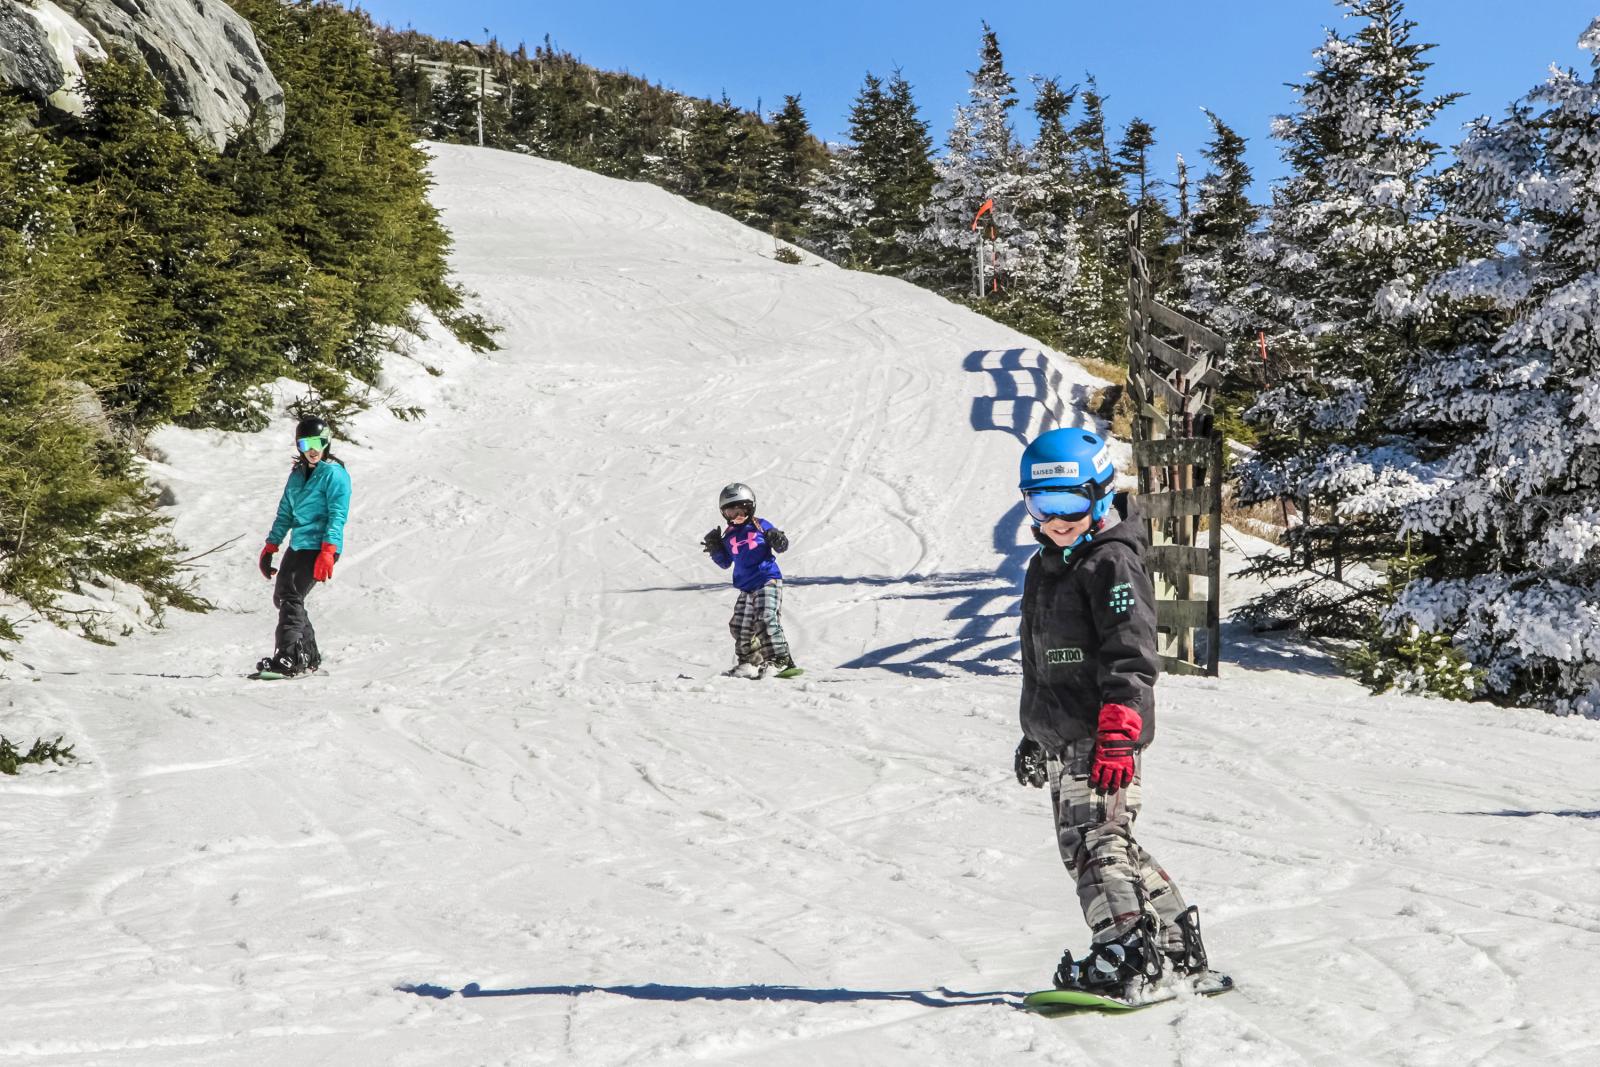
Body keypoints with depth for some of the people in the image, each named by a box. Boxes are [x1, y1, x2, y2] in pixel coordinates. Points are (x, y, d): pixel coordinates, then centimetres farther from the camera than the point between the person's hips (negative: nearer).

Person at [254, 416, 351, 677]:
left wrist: (328, 552, -25)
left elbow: (337, 516, -15)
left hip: (319, 546, -9)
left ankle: (289, 658, -20)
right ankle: (309, 655, 18)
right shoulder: (297, 474, 16)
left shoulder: (334, 474, -7)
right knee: (281, 596, 10)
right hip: (297, 546, 9)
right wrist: (270, 547, 13)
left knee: (291, 596, -17)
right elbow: (285, 513, 20)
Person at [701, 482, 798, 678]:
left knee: (767, 620, -21)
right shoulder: (728, 537, 11)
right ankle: (749, 662, 23)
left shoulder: (761, 526, 0)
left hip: (768, 581, -6)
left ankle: (781, 660, -19)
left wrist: (779, 541, -18)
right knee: (740, 627, 6)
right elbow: (726, 563, 20)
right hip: (746, 588, 6)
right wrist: (714, 549, 4)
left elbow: (781, 547, 5)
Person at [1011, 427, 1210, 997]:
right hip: (1062, 738, 10)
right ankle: (1177, 946, 23)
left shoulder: (1112, 562, -9)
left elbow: (1131, 656, -18)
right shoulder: (1043, 568, 20)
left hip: (1104, 735, -10)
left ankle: (1122, 955, -21)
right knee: (1094, 843, 13)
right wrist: (1034, 735, 29)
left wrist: (1117, 735, -26)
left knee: (1093, 841, -18)